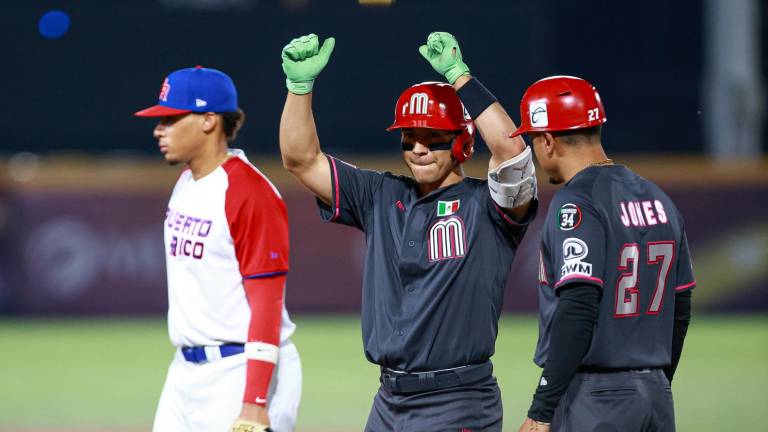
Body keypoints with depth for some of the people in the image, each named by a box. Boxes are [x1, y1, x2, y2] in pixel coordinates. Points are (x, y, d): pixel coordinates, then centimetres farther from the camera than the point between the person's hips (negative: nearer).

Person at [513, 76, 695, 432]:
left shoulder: (576, 204, -12)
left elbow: (577, 312, -20)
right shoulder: (658, 199, 13)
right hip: (656, 397, 8)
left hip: (592, 402, -8)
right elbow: (680, 308, 17)